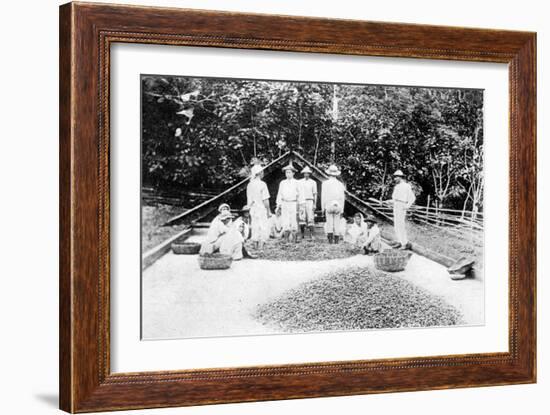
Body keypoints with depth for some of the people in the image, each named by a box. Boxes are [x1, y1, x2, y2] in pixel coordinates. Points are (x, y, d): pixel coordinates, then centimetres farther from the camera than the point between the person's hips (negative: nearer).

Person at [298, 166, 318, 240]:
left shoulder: (313, 182, 4)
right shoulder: (299, 182, 9)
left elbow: (315, 194, 4)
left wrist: (315, 204, -4)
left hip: (309, 201, -1)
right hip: (301, 202, 1)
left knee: (310, 218, -7)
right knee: (301, 219, -5)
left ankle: (311, 235, -6)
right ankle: (302, 234, 2)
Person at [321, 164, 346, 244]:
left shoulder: (325, 183, -3)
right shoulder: (340, 184, 3)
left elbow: (323, 197, -4)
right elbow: (342, 198, 5)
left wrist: (323, 208, 2)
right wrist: (342, 210, 11)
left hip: (328, 206, -1)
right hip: (338, 206, 2)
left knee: (329, 223, 3)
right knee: (337, 223, 7)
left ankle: (330, 239, -9)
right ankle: (336, 239, 6)